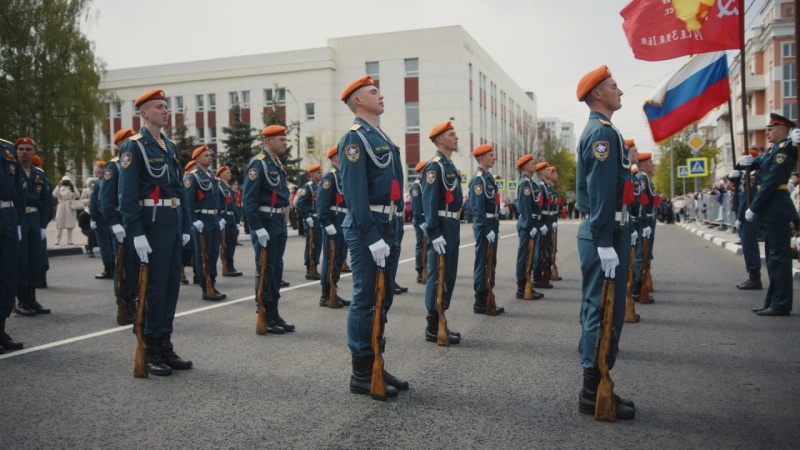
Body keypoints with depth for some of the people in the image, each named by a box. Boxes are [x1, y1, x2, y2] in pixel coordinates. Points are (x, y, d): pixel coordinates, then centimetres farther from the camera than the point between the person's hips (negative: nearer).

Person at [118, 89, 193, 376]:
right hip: (153, 223, -8)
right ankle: (151, 352, 8)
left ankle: (165, 346, 20)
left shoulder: (170, 146, 17)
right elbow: (127, 194, -13)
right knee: (155, 287, -3)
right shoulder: (134, 146, -6)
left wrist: (185, 226, 14)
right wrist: (136, 234, -20)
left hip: (173, 223, 8)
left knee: (172, 285, 10)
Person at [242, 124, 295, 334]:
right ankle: (266, 317, 7)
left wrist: (282, 222, 18)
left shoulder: (277, 163, 15)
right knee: (265, 269, -2)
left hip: (279, 222, 9)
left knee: (277, 267, 12)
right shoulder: (258, 163, -13)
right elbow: (248, 198, -19)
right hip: (265, 222, -9)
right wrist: (258, 228, -22)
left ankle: (274, 313, 21)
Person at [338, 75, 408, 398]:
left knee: (383, 300, 13)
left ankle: (375, 366, 24)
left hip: (387, 228, 9)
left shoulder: (382, 138, 19)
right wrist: (372, 238, -22)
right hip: (367, 229, -9)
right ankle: (361, 375, 7)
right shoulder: (354, 138, -10)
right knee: (366, 302, -3)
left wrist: (392, 232, 17)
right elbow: (355, 194, -18)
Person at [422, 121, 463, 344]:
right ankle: (433, 328, 2)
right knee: (438, 276, -5)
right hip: (442, 228, -10)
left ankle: (440, 322, 22)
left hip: (452, 227, 10)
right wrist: (435, 234, -24)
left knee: (448, 276, 13)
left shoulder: (450, 165, 17)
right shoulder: (435, 165, -13)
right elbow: (429, 201, -20)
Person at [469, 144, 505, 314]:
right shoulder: (478, 179, -13)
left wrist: (496, 228, 17)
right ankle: (480, 303, 3)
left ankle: (487, 300, 21)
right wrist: (487, 230, -21)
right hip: (484, 228, -10)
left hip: (491, 226, 10)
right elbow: (477, 208, -20)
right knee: (483, 265, -4)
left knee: (490, 264, 13)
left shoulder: (489, 177, 17)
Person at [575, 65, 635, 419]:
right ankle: (594, 393, 3)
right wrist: (605, 244, -24)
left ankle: (594, 386, 22)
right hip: (604, 234, -11)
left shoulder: (598, 131, 19)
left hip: (603, 232, 11)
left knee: (599, 310, 13)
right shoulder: (602, 132, -13)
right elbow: (601, 193, -21)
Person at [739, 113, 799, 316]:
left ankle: (781, 305, 0)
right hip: (770, 213, 10)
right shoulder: (772, 149, 17)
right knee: (773, 257, 13)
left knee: (779, 257, -5)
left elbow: (770, 183, -18)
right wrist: (748, 162, -10)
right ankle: (773, 302, 20)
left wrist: (753, 208, -15)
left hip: (777, 212, -10)